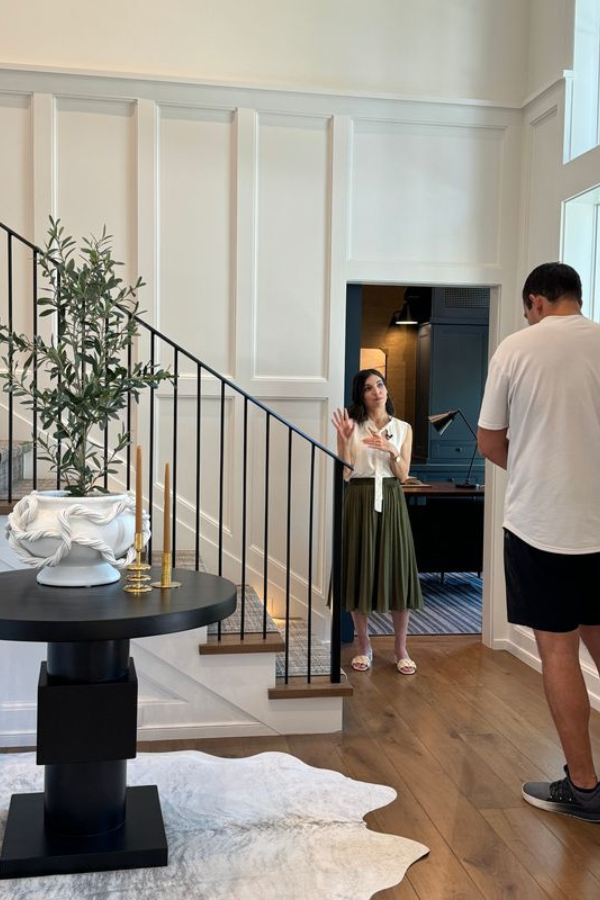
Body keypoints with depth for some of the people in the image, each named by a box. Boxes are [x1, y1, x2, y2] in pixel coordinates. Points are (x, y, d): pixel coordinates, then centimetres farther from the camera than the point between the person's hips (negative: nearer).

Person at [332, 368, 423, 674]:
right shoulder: (352, 426, 3)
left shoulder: (402, 428, 8)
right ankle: (364, 647, 16)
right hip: (359, 502, -1)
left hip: (391, 502, 1)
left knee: (397, 570, 0)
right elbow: (345, 473, -4)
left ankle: (401, 649, 12)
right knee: (359, 571, 2)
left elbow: (403, 475, 2)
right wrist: (345, 440, -15)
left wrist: (391, 450, -14)